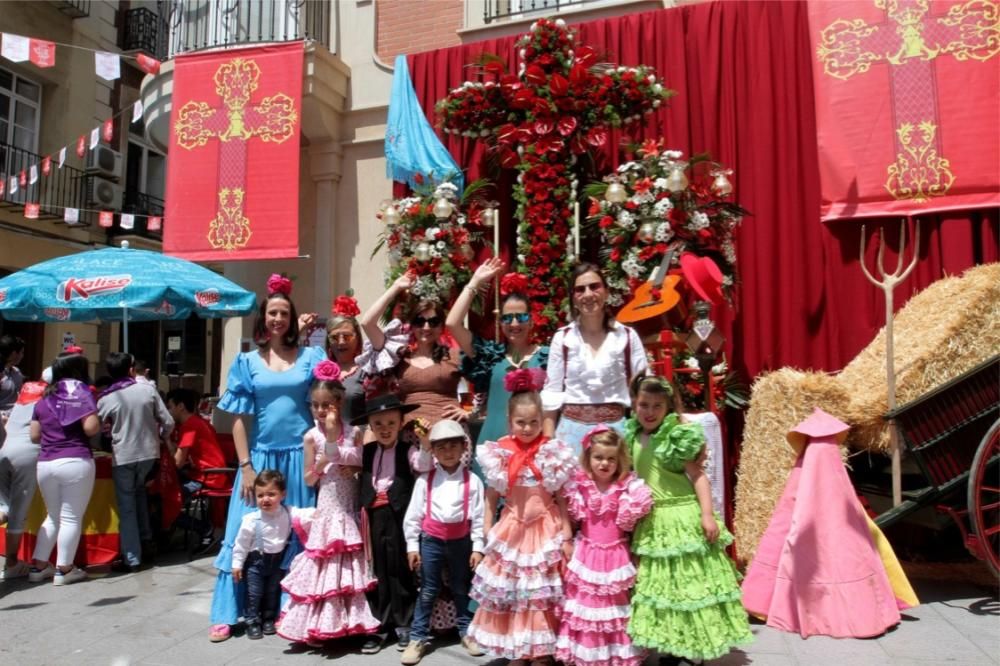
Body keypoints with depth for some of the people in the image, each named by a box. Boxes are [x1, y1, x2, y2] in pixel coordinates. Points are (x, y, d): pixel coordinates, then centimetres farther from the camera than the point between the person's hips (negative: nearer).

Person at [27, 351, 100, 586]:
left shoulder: (44, 399, 14)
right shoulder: (81, 392, -3)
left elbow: (34, 436, 16)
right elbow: (91, 428, -15)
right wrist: (102, 424, 6)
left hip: (45, 464, 6)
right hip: (75, 462, -6)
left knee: (52, 516, 21)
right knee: (71, 518, 3)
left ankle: (38, 566, 23)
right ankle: (64, 570, 7)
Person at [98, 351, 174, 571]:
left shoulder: (105, 399, -6)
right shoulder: (148, 390, -4)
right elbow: (168, 423, -2)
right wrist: (159, 436, 18)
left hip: (122, 457, -2)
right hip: (148, 452, 2)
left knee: (127, 507, 8)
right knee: (139, 489, 29)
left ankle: (132, 559, 10)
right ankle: (145, 539, 27)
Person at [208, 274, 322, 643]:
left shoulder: (310, 356, 4)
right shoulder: (248, 361, 4)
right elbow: (240, 419, 2)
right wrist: (245, 466, -7)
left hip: (300, 455, 0)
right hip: (261, 456, 0)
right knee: (247, 533, 4)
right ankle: (226, 614, 15)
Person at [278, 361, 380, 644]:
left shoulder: (354, 433, -2)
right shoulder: (312, 437, -4)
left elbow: (365, 467, 3)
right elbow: (309, 479, -1)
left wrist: (354, 469, -16)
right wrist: (321, 466, -18)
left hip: (349, 508, 1)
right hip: (327, 508, -1)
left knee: (349, 563, 8)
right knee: (324, 564, 1)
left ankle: (348, 622, 22)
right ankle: (317, 625, 14)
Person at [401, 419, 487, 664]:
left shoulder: (472, 480, -6)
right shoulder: (425, 480, -5)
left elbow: (479, 516, -4)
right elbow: (413, 514, -1)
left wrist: (478, 547, -5)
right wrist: (412, 546, -3)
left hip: (461, 541, 0)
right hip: (431, 540, 0)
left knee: (461, 590, 16)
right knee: (427, 592, 7)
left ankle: (467, 632, 32)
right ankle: (417, 638, 18)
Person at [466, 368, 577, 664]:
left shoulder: (553, 454, -7)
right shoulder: (500, 455, -3)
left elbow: (562, 498, -2)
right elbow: (492, 497, 5)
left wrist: (567, 537, -4)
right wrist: (487, 534, 3)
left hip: (545, 530, -1)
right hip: (512, 530, 2)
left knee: (542, 591, 7)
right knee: (511, 589, 11)